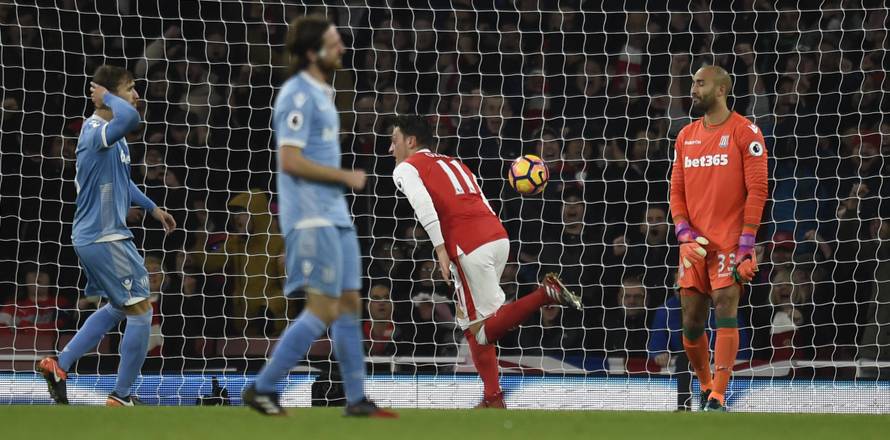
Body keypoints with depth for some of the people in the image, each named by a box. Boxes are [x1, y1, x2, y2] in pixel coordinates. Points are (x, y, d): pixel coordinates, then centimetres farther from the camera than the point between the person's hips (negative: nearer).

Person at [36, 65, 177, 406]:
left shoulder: (112, 134, 11)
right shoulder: (96, 133, -21)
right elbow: (130, 118, -44)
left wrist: (152, 208, 28)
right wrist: (107, 97, -25)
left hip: (95, 236, 10)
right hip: (104, 237, -10)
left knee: (119, 307, 24)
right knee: (141, 310, -3)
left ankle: (58, 365, 21)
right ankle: (121, 397, 3)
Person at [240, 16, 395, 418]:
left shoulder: (320, 94, 16)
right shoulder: (298, 95, -14)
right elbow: (290, 160, -21)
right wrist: (346, 177, -14)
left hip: (334, 215, 10)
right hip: (312, 218, -10)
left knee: (350, 304, 9)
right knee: (324, 310, -10)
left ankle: (356, 399, 12)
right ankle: (262, 388, -4)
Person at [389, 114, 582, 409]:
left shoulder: (406, 168, 9)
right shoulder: (452, 163, 31)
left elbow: (423, 204, -11)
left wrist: (440, 249, -16)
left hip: (469, 247, -8)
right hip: (498, 237, 8)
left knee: (481, 331, -7)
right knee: (470, 323, 17)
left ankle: (545, 295, -23)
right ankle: (493, 399, 11)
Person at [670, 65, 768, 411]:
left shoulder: (744, 132, -4)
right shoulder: (686, 136, 14)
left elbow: (757, 190, -8)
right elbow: (677, 190, 16)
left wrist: (746, 243, -13)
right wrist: (684, 233, 0)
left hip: (730, 241, -6)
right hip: (695, 244, 6)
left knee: (725, 309, -15)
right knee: (691, 321, 5)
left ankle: (718, 397, -17)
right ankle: (705, 387, 24)